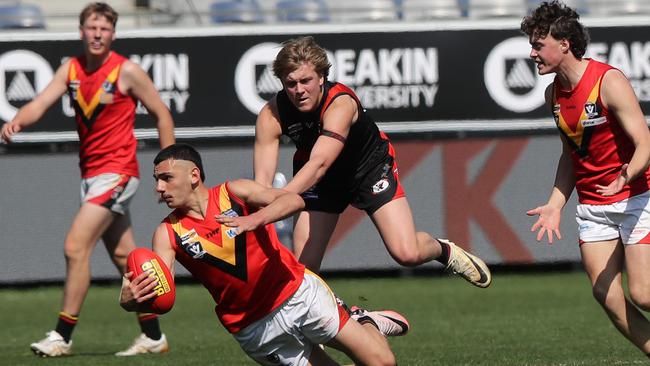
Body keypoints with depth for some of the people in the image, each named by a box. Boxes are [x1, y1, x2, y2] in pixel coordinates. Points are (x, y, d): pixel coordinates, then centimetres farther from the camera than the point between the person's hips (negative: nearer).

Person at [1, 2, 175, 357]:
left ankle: (62, 337, -12)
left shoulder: (127, 71, -9)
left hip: (116, 172, -7)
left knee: (75, 247, -15)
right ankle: (153, 336, 20)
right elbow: (40, 104, -7)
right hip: (90, 172, 7)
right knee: (123, 255, 12)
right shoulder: (71, 69, 5)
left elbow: (162, 114, -2)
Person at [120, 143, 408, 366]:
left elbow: (294, 200, -26)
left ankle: (364, 323, 31)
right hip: (256, 329, 1)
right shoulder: (168, 234, -8)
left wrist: (255, 220, -46)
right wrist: (133, 300, -45)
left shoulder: (234, 193, -11)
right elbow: (158, 291, -21)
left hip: (300, 292, -1)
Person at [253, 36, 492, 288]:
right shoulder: (270, 116, -24)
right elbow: (262, 178, -30)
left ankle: (445, 251, 19)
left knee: (407, 254, -15)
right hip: (319, 183, 3)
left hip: (371, 168, -3)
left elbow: (319, 164, -49)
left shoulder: (340, 104, -36)